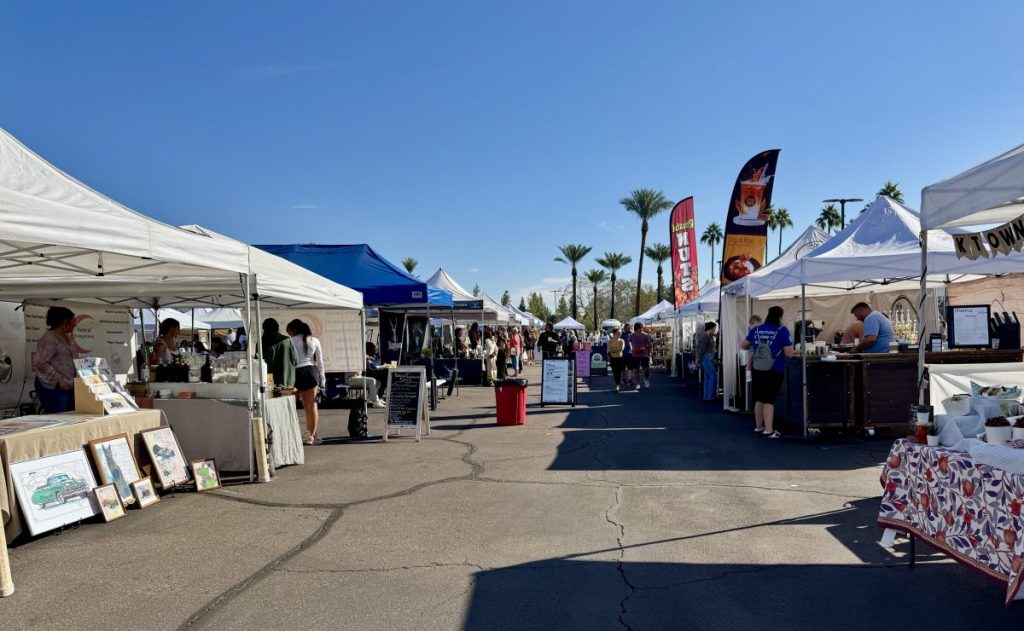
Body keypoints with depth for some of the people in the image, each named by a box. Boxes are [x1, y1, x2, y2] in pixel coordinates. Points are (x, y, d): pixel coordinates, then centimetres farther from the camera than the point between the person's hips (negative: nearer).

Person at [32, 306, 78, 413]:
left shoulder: (66, 337, 15)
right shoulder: (49, 339, -13)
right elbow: (40, 363, -19)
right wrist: (59, 380, -20)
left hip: (67, 387, 9)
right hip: (53, 388, -9)